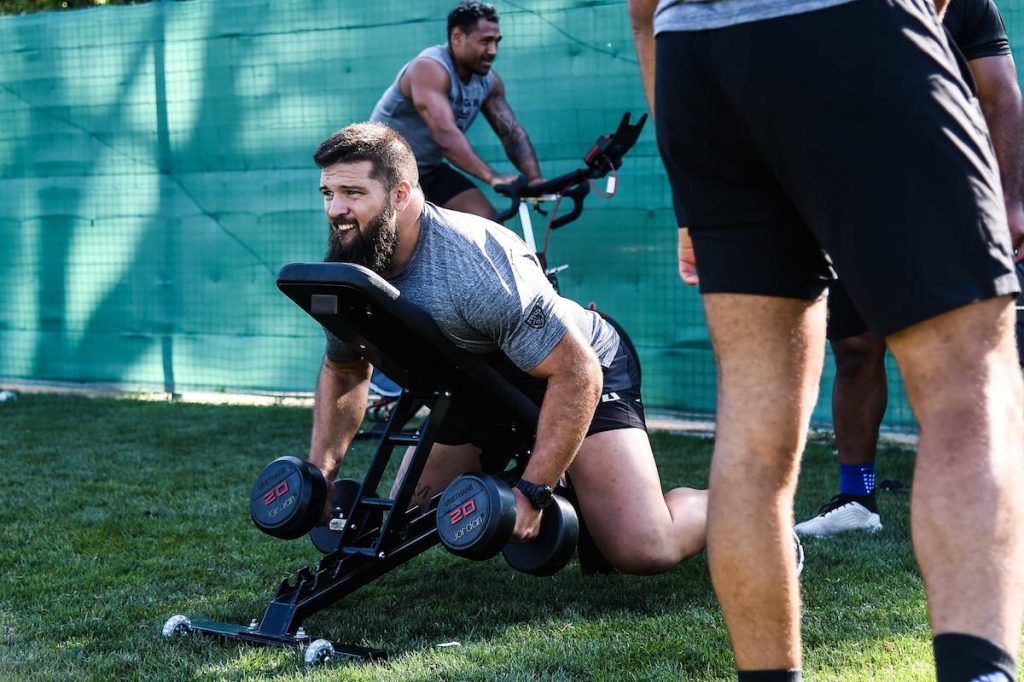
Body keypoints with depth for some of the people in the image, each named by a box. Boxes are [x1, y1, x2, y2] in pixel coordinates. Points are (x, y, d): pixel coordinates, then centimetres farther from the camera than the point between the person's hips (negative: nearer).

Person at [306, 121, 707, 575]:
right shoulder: (343, 275, -11)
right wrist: (320, 472, -3)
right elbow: (344, 371, 9)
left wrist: (530, 492, -33)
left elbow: (576, 373, -33)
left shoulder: (476, 264, -35)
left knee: (643, 550, -24)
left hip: (585, 376, -8)